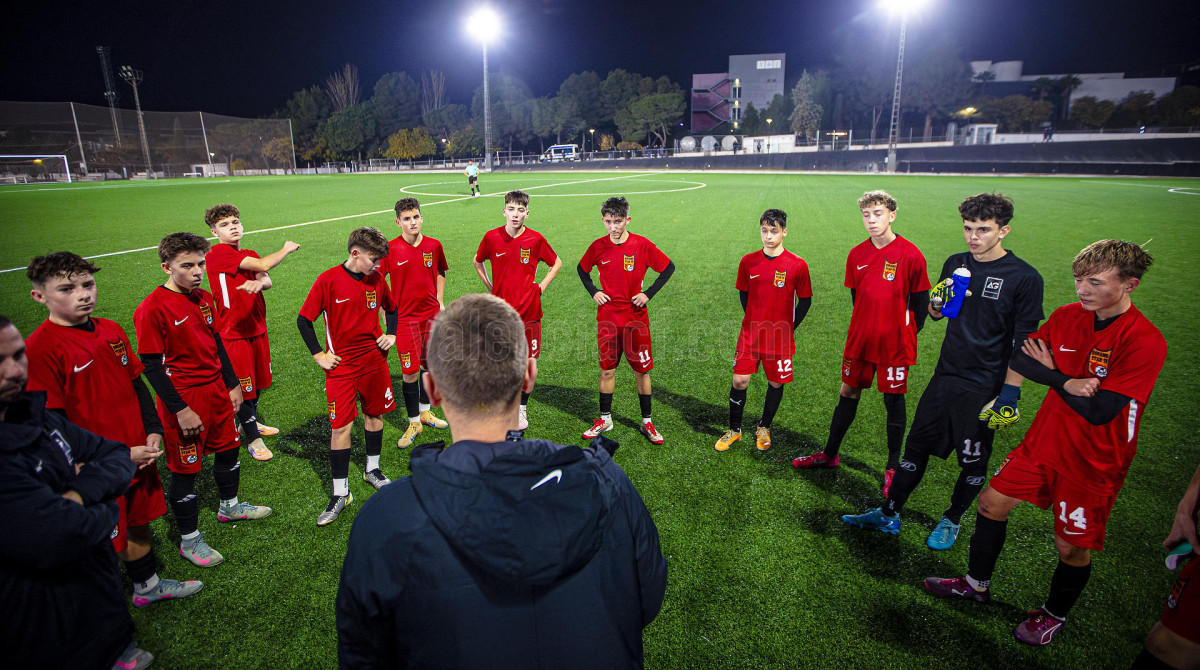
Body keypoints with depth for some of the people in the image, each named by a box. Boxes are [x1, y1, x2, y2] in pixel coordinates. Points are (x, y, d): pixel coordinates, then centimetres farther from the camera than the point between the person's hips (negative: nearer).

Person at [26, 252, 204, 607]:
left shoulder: (111, 331, 3)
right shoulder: (40, 348, -17)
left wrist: (153, 431, 0)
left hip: (138, 454, 6)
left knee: (139, 519, 23)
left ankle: (148, 585, 44)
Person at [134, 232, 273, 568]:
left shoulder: (205, 298, 4)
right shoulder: (152, 309, -18)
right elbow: (151, 366, -17)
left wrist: (232, 385, 15)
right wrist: (180, 410, -17)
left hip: (217, 390, 7)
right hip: (183, 399, -7)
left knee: (228, 449, 21)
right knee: (185, 468, 5)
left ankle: (230, 506, 45)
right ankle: (189, 540, 21)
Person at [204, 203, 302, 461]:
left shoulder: (250, 255, 11)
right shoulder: (217, 253, -14)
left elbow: (268, 281, -3)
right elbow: (263, 265, -20)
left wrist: (258, 282, -26)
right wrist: (286, 249, -4)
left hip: (257, 328, 7)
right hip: (233, 333, -7)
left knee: (258, 381, 19)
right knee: (243, 387, 3)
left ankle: (250, 421, 41)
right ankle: (253, 438, 18)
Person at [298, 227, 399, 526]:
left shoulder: (376, 279, 1)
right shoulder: (328, 280, -12)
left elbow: (391, 308, 19)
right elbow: (304, 320, -4)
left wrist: (391, 335, 5)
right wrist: (318, 355, -6)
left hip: (374, 360, 4)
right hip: (342, 366, -4)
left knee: (375, 413, 14)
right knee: (341, 426, -3)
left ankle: (372, 469, 36)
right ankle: (341, 493, 9)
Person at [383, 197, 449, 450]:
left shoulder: (434, 246, 0)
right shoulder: (391, 249, -10)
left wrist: (439, 301, 10)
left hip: (432, 315, 4)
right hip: (405, 318, -3)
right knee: (409, 372, -2)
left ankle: (425, 411, 34)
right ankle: (414, 423, 15)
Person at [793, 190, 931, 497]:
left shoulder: (910, 255, -9)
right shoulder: (857, 255, 3)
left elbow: (920, 301, -2)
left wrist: (904, 333, 0)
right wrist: (866, 328, 12)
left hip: (894, 344, -4)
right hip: (860, 339, 4)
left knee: (894, 401, 6)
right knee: (848, 393, 12)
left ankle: (892, 468, 21)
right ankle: (829, 454, 27)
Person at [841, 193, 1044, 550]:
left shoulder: (1024, 278, -11)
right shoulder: (955, 264, 4)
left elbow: (1024, 343, -10)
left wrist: (1010, 394, -14)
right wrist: (938, 302, -8)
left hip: (985, 389, -4)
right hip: (945, 377, 5)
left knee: (974, 461, 10)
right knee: (916, 447, 10)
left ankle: (951, 520, 33)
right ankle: (889, 515, 23)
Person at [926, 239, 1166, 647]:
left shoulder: (1145, 342, -22)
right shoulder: (1067, 316, -3)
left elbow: (1099, 410, -26)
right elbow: (1017, 357, -5)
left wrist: (1050, 372, -13)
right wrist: (1067, 381, -22)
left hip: (1092, 462, -5)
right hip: (1044, 440, 6)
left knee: (1071, 546, 8)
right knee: (992, 503, 11)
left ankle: (1055, 614, 38)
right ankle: (977, 584, 34)